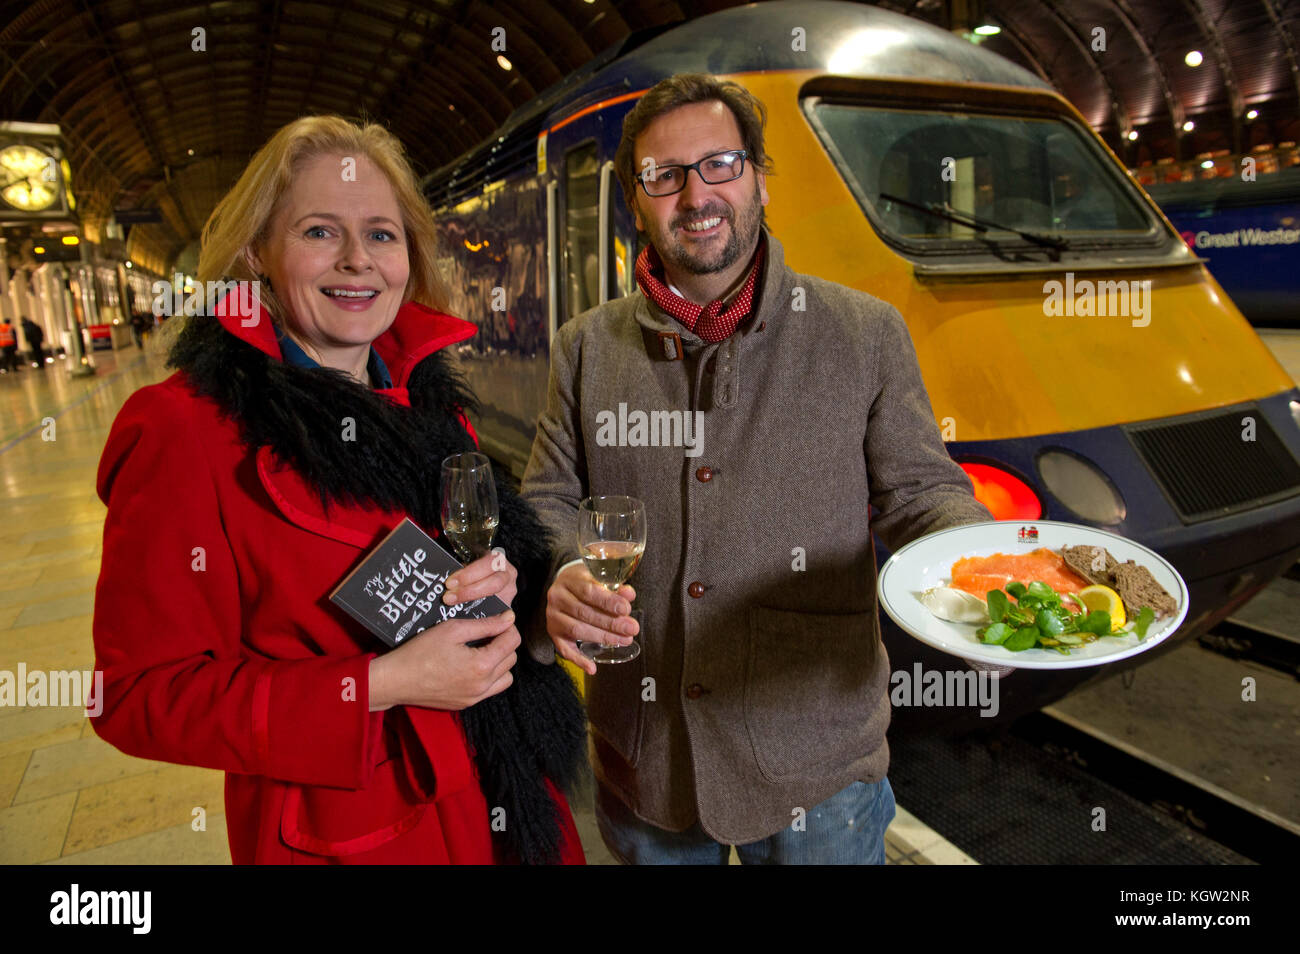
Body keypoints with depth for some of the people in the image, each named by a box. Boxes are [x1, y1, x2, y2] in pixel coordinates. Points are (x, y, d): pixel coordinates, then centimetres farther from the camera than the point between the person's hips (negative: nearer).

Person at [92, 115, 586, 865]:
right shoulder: (184, 431, -17)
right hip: (343, 830, -5)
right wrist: (380, 685, -25)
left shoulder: (430, 396, 0)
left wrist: (505, 578, -14)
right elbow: (140, 696, -15)